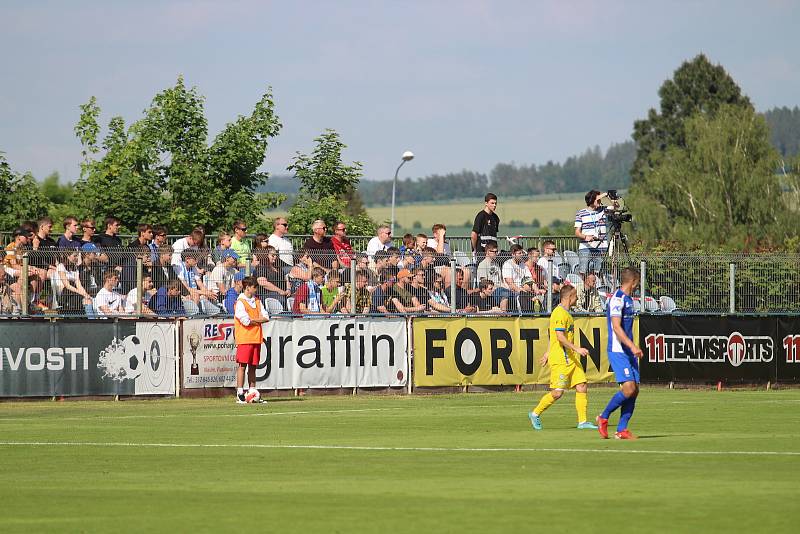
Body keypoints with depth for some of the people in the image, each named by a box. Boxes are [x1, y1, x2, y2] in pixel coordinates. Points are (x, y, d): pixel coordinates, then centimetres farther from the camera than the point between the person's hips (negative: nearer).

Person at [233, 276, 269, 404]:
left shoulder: (257, 301, 16)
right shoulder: (240, 302, -6)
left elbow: (266, 317, 7)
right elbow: (245, 321, -16)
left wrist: (252, 320, -9)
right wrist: (259, 320, -1)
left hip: (256, 339, 6)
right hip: (244, 339, -6)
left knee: (253, 366, 8)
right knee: (242, 365, -6)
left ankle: (252, 393, 11)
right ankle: (240, 395, -6)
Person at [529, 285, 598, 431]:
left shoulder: (565, 313, 18)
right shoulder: (560, 314, -14)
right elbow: (560, 337, -23)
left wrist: (548, 353, 32)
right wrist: (577, 349, -25)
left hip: (570, 358, 10)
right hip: (560, 360, -10)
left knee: (582, 388, 0)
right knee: (557, 392, -8)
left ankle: (582, 421, 1)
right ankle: (536, 414, 10)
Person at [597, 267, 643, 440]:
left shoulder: (628, 299, 17)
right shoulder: (617, 299, -13)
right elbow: (616, 327, -22)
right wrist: (632, 346, -28)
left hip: (628, 351, 10)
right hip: (618, 351, -10)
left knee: (634, 390, 2)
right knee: (628, 388, -17)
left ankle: (621, 429, 4)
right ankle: (603, 418, -1)